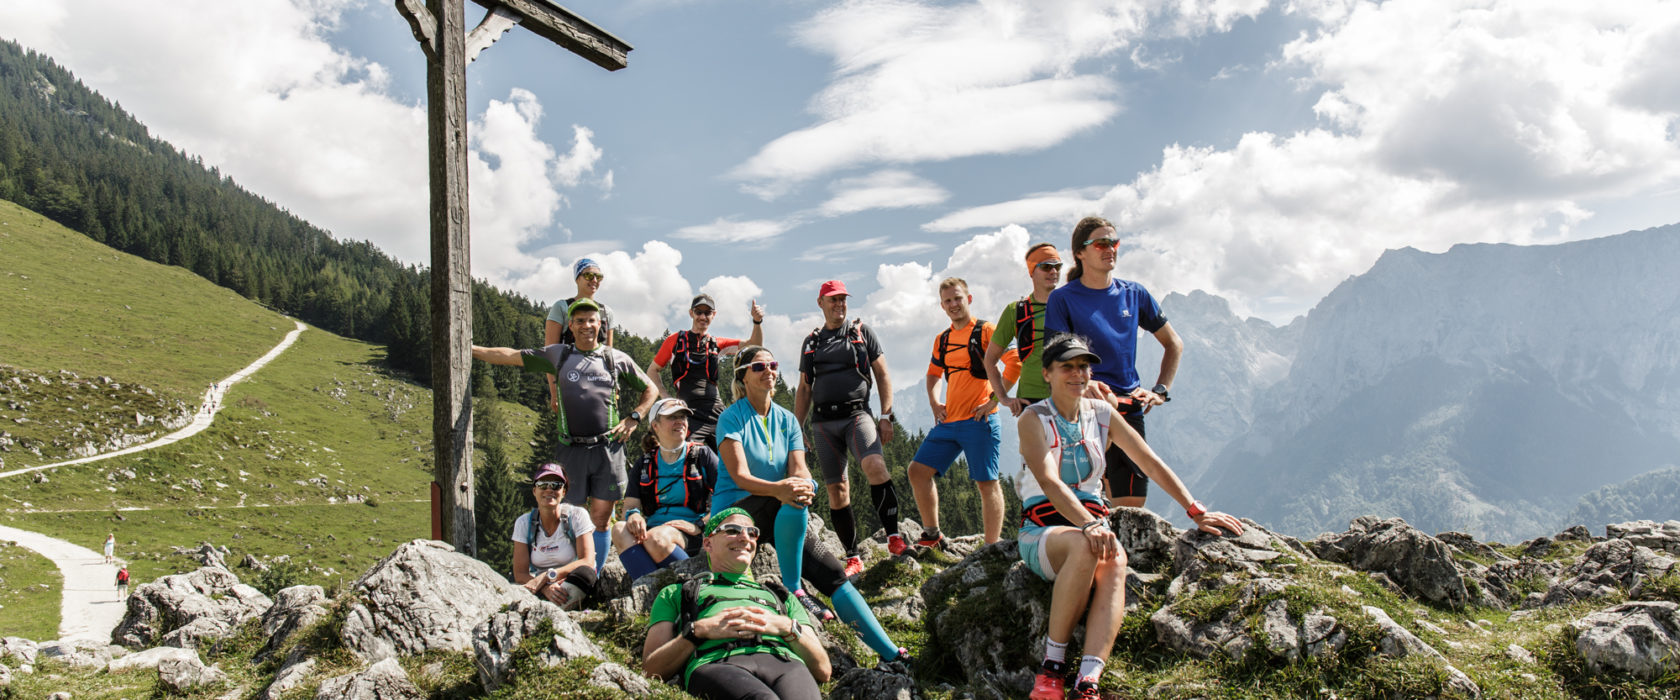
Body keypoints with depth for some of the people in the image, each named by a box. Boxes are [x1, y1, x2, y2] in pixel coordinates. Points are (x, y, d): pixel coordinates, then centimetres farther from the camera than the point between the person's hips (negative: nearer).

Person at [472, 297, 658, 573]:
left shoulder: (617, 359, 10)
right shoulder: (558, 355, 11)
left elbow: (650, 389, 19)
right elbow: (512, 356, 13)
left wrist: (634, 418, 6)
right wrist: (469, 349, 10)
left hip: (608, 447, 0)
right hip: (570, 449, 0)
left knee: (600, 518, 1)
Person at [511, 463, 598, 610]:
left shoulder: (577, 515, -3)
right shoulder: (524, 523, 2)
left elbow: (587, 561, -13)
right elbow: (520, 574, -5)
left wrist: (547, 576, -25)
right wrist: (546, 588, -27)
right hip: (540, 589, 1)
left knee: (585, 572, -36)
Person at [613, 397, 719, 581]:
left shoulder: (702, 455, 9)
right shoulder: (643, 465, 19)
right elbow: (630, 505, 12)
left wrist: (699, 526, -13)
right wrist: (633, 515, -14)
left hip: (691, 537, -3)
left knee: (656, 537, -36)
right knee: (620, 529, -29)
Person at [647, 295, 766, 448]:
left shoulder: (717, 344, 18)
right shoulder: (675, 340, 13)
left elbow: (754, 345, 8)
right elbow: (652, 370, 19)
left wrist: (757, 321, -11)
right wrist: (666, 396, 3)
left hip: (715, 411, 3)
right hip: (688, 410, -3)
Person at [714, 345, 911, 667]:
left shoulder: (787, 419, 12)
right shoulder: (732, 418, -5)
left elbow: (799, 469, -2)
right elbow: (740, 476, -18)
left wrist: (802, 484, -28)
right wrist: (778, 489, -38)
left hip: (778, 519, 5)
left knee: (832, 572, -12)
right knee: (793, 500, -36)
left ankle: (890, 653, -14)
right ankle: (794, 589, -25)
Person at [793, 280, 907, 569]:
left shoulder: (862, 332, 9)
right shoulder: (811, 342, 17)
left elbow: (883, 375, 7)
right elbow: (804, 389, 19)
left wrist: (886, 416, -3)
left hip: (857, 415, -3)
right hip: (823, 423, 3)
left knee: (876, 466, -29)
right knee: (837, 490, 1)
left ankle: (894, 537, -22)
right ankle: (853, 559, 7)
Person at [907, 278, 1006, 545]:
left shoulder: (985, 331, -4)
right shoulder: (942, 340, 16)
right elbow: (933, 373, 31)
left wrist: (995, 400, -14)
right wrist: (933, 403, 14)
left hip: (978, 420, -7)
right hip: (948, 421, 7)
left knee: (987, 483, -3)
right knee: (918, 470, 2)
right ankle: (932, 535, 13)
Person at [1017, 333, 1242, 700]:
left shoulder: (1101, 414, 11)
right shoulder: (1033, 418, -4)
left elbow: (1151, 463, 12)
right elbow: (1048, 480, -19)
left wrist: (1196, 511, 4)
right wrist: (1087, 525, -34)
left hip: (1092, 523, 3)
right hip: (1042, 530, -3)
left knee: (1114, 560, -33)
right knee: (1085, 547, -38)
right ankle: (1053, 663, -26)